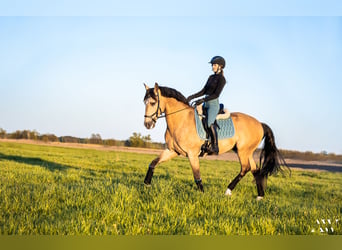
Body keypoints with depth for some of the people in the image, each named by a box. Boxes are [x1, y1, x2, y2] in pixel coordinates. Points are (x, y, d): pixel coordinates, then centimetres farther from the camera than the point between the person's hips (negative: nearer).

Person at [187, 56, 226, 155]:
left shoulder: (221, 79, -6)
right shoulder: (211, 77, 18)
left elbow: (216, 94, -15)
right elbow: (203, 91, 17)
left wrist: (203, 100, -22)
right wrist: (192, 97, 4)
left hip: (213, 104, -9)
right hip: (206, 104, 9)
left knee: (210, 123, -31)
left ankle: (215, 147, -29)